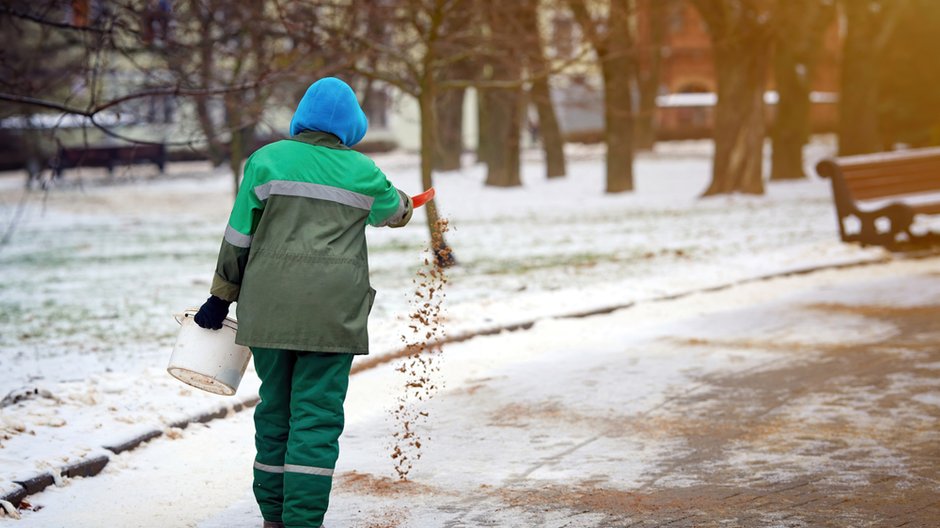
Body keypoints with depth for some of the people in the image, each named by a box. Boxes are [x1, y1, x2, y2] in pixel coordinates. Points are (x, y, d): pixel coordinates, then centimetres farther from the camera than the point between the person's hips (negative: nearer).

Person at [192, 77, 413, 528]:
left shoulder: (268, 160, 4)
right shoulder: (361, 171, 7)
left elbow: (239, 236, 4)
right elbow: (394, 211, 28)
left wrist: (221, 297, 12)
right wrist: (404, 202, 52)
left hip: (269, 309, 2)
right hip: (333, 313, -1)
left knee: (276, 407, 13)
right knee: (317, 414, -1)